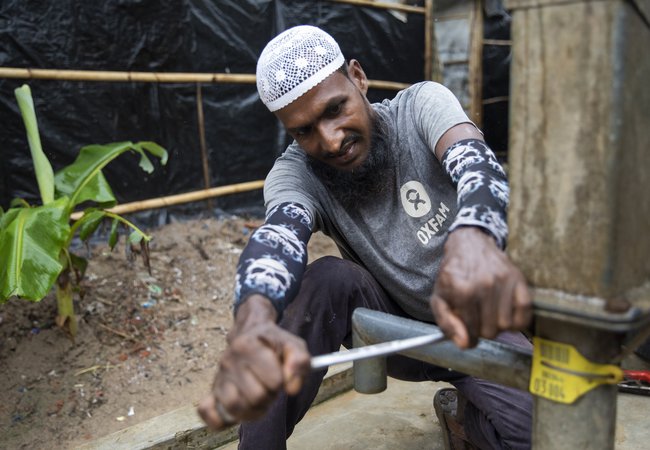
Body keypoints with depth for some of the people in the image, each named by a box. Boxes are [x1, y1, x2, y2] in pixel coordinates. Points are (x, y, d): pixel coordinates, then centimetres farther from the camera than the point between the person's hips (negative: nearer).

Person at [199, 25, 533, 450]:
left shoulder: (422, 104, -15)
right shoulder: (295, 173, -15)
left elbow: (474, 161, -36)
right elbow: (277, 235, -37)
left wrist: (472, 239, -61)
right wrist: (254, 323, -61)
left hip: (473, 320, 0)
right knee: (328, 279, -30)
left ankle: (462, 412, 10)